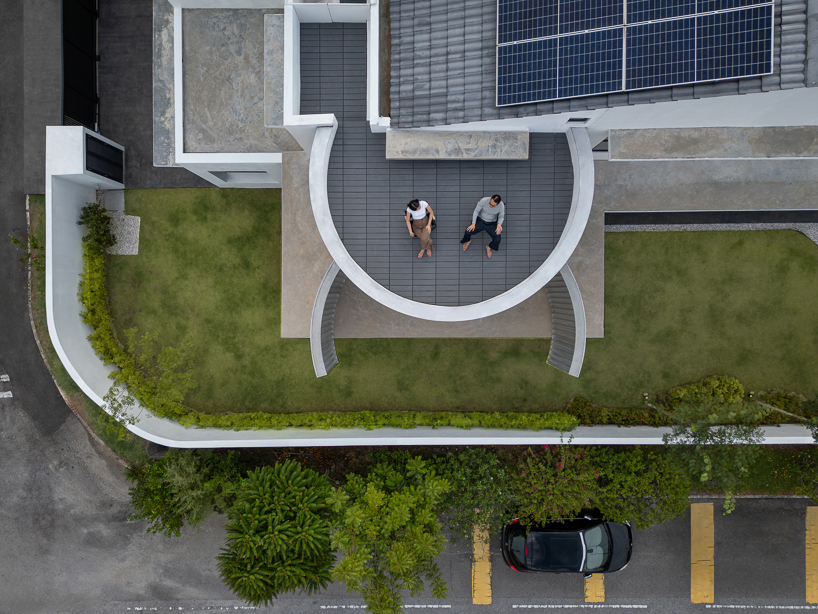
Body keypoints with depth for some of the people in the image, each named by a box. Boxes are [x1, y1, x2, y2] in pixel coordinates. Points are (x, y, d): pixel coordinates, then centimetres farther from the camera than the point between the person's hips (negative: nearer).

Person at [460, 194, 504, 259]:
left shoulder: (501, 205, -23)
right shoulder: (483, 200, -26)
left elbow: (501, 217, -6)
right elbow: (476, 211, -12)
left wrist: (499, 224, -28)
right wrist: (473, 224, -18)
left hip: (492, 224, 0)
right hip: (480, 220, 0)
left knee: (497, 239, -22)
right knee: (468, 231, -24)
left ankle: (489, 247, 15)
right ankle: (468, 240, 16)